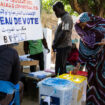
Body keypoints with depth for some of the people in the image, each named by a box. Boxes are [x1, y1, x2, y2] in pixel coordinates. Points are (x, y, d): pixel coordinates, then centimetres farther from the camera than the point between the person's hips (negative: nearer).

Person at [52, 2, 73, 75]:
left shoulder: (67, 18, -15)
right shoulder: (63, 17, 17)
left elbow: (64, 35, -21)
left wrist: (55, 44, -10)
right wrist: (55, 44, 10)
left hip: (64, 47, -10)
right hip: (61, 47, 10)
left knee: (61, 68, -5)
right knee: (58, 67, 15)